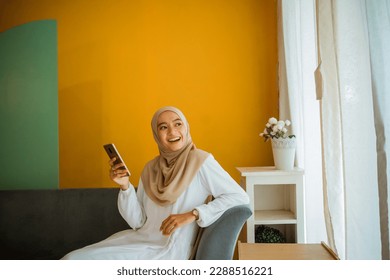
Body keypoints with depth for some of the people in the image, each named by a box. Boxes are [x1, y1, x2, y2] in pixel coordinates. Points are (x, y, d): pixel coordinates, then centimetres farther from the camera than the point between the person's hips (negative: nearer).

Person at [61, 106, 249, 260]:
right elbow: (138, 222, 4)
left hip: (167, 252, -5)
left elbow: (241, 197, -15)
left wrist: (193, 214, -22)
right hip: (140, 240, 6)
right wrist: (125, 186, -12)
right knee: (73, 259, -3)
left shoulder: (201, 161, -11)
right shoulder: (150, 169, 6)